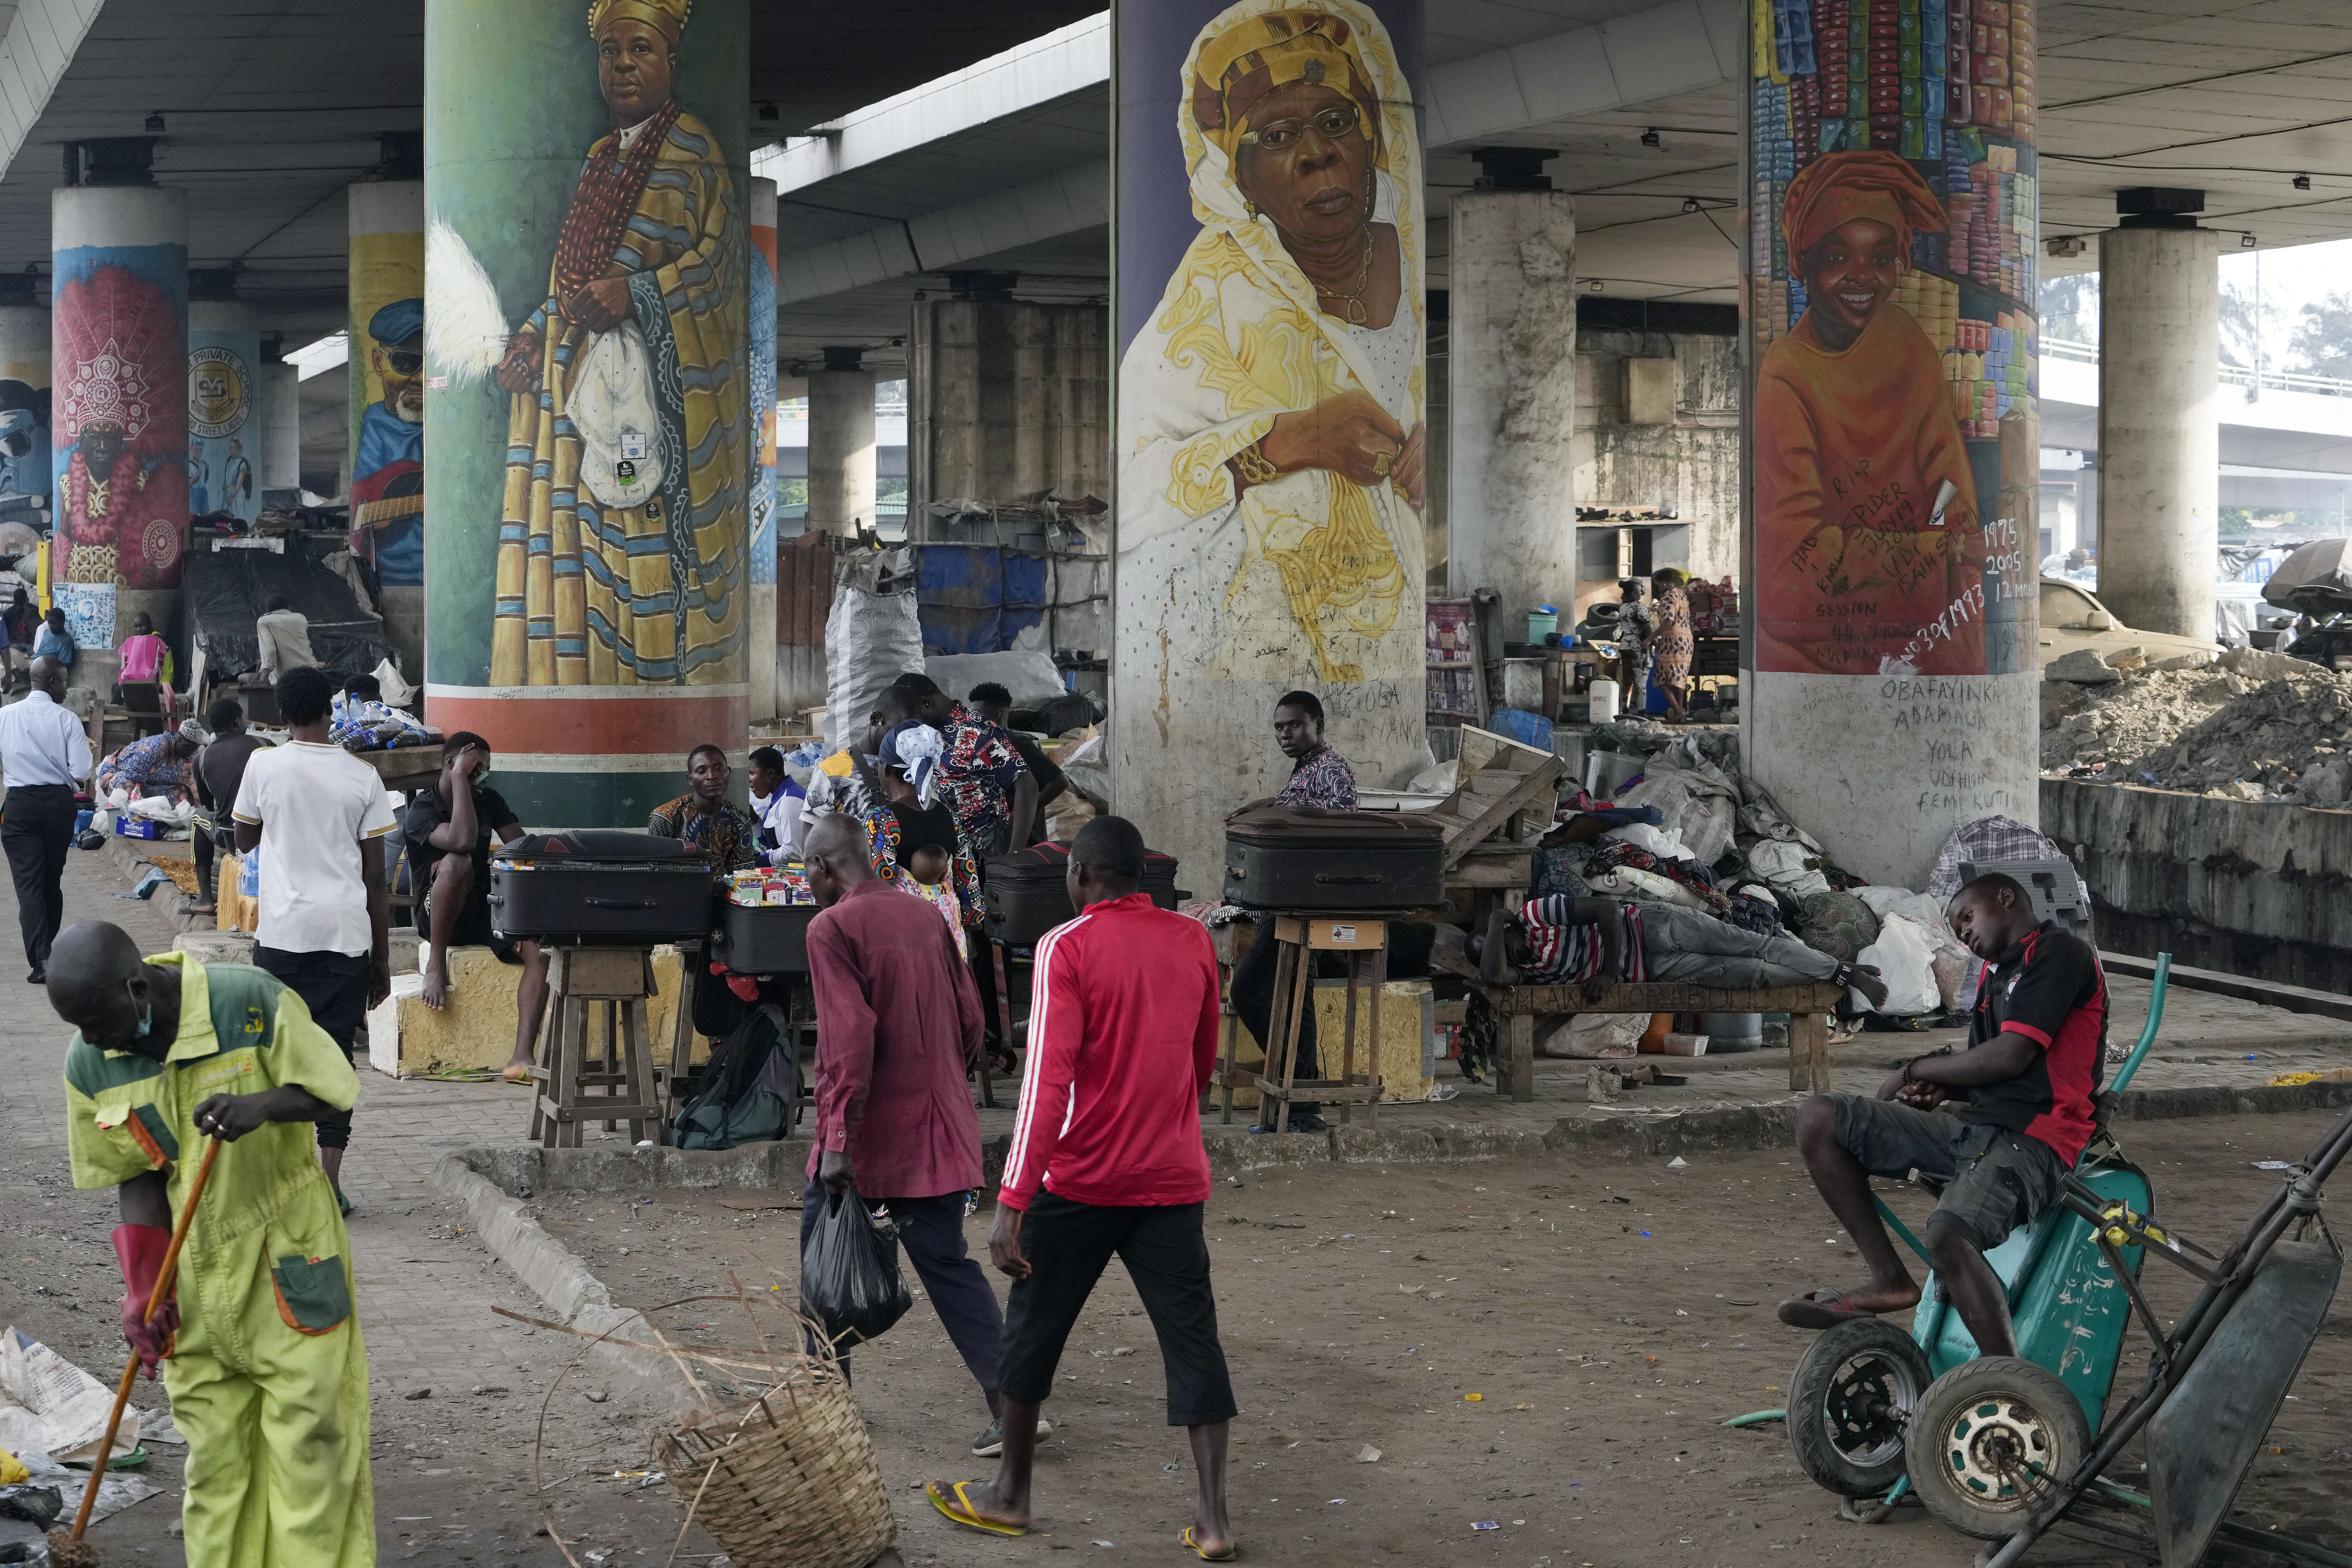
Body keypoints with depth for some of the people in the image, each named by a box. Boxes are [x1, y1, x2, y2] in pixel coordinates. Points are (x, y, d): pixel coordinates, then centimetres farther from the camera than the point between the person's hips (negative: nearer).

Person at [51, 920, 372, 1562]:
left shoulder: (252, 1002, -19)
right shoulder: (89, 1064, -6)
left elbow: (328, 1090, -10)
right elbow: (136, 1177, 2)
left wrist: (260, 1106, -31)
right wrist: (143, 1291, -5)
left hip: (285, 1256, -3)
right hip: (194, 1274, 3)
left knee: (307, 1433, 1)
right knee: (213, 1453, 7)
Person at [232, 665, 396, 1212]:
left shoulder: (265, 766, -2)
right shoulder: (363, 777, 0)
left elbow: (244, 840, 15)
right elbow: (376, 878, 2)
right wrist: (382, 960, 8)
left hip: (283, 931, -1)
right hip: (346, 934, 1)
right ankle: (330, 1183, 3)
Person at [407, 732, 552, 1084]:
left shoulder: (490, 801, 10)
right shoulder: (423, 809, -9)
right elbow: (462, 841, -31)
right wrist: (460, 777, -23)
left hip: (486, 910, 5)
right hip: (440, 917, -5)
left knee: (542, 949, -25)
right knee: (457, 862, -37)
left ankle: (522, 1059, -35)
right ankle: (436, 964, -23)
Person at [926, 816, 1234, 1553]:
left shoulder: (1068, 947, -10)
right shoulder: (1194, 941, 5)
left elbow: (1048, 1078, -19)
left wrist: (1012, 1202, -21)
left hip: (1082, 1180, -4)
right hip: (1175, 1180, 4)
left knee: (1034, 1331, 13)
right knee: (1192, 1340, 4)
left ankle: (1009, 1495, 25)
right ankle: (1214, 1517, -2)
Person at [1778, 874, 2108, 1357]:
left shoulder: (2061, 953, -3)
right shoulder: (1995, 976, 26)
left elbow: (2010, 1057, -14)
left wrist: (1916, 1070, -1)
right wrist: (1940, 1089, 3)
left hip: (2035, 1140, -9)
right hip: (1975, 1127, 9)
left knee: (1947, 1236, -37)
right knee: (1819, 1120, -2)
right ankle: (1889, 1279, -3)